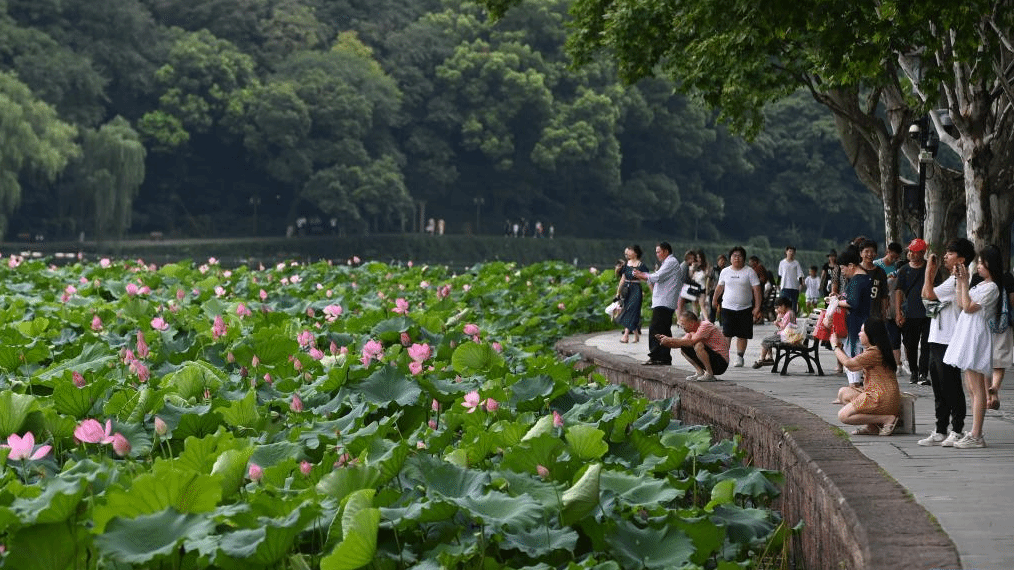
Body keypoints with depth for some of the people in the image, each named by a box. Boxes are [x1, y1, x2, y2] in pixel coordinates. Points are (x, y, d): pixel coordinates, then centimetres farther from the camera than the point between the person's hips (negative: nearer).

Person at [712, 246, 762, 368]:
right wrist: (715, 300, 30)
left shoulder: (749, 272, -2)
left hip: (745, 308, -1)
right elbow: (720, 287, 22)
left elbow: (757, 289, -3)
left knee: (742, 335, 3)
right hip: (728, 308, 1)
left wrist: (757, 307, -9)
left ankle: (740, 356, 14)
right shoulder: (725, 272, 7)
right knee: (726, 334, -7)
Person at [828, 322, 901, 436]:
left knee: (843, 416, -10)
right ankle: (871, 426, 2)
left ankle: (888, 419, -11)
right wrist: (839, 347, 21)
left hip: (882, 399, -11)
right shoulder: (873, 351, 17)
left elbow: (848, 363, -15)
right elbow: (852, 367, 20)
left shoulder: (874, 352, -16)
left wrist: (835, 346, 0)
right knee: (843, 392, 13)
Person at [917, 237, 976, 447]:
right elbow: (925, 296, 23)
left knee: (951, 388, -5)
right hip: (937, 341, 10)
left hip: (949, 342, -10)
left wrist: (929, 271, -5)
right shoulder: (951, 280, 21)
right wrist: (933, 272, 17)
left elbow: (929, 294, -19)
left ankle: (957, 431, 1)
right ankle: (940, 431, 17)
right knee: (939, 389, 12)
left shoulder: (957, 281, -13)